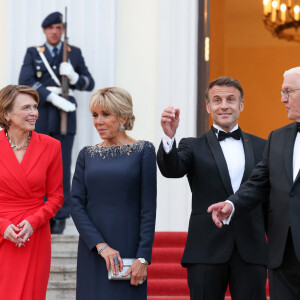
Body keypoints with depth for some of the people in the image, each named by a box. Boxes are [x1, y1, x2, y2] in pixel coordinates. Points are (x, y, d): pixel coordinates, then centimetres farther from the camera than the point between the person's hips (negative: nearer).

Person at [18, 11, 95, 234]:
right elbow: (25, 82, -7)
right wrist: (53, 97, -19)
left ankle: (61, 218, 2)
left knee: (62, 168, -3)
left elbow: (89, 84, 9)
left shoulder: (75, 53, 10)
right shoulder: (33, 54, 8)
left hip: (65, 117, 0)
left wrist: (73, 76, -13)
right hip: (40, 117, 0)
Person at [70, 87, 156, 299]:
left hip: (128, 248, -3)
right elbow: (76, 205, 1)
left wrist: (143, 257, -11)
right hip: (92, 251, 3)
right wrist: (100, 246, -12)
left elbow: (148, 208, -4)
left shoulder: (143, 151, 1)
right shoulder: (87, 155, 10)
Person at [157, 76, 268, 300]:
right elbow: (171, 170, -14)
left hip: (251, 251, 2)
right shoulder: (194, 147, 7)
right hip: (207, 253, -1)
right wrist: (169, 137, -33)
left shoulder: (261, 147, 13)